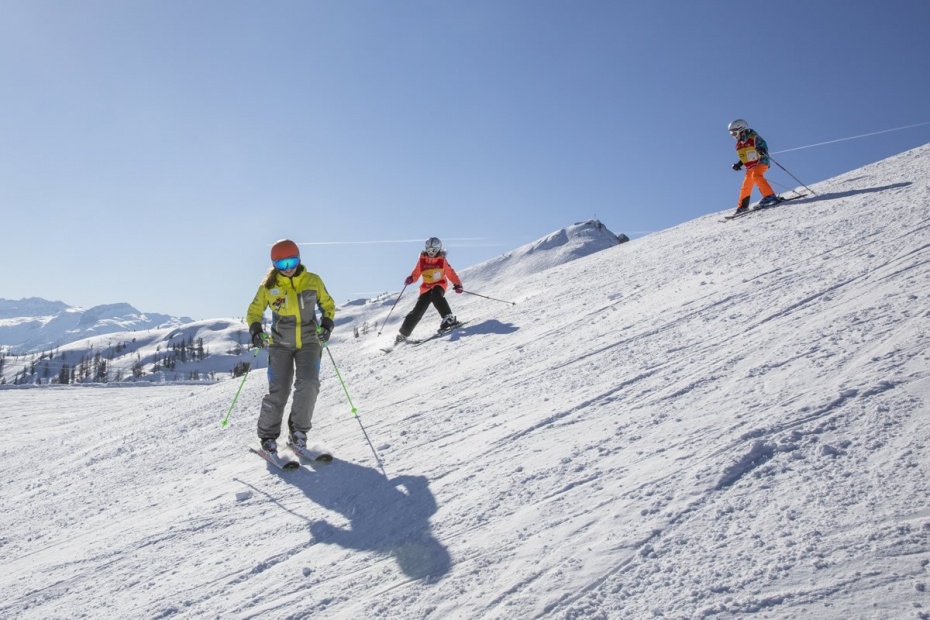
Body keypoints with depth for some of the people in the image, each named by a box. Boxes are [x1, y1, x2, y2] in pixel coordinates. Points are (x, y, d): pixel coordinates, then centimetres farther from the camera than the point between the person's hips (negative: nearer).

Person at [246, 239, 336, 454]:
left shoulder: (313, 281, -3)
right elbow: (254, 311, 6)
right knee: (278, 392, -8)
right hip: (280, 345, 0)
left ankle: (298, 431, 1)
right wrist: (255, 329, -13)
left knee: (308, 384, -18)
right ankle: (268, 436, 10)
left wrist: (327, 323, -8)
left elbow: (328, 304, 10)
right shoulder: (268, 286, -4)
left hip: (309, 343, 1)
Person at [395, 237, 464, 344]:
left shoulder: (442, 261, -6)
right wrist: (411, 279, -20)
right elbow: (416, 273, 2)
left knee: (435, 295, -38)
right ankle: (403, 333, 2)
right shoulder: (422, 260, -2)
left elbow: (451, 273, -7)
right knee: (418, 309, -6)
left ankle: (448, 318, -36)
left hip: (440, 284, -2)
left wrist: (457, 285, -22)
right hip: (426, 287, 2)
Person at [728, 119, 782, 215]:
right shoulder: (739, 145, 14)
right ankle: (742, 207, 18)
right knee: (746, 186, 7)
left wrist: (762, 150, -39)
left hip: (761, 162, -8)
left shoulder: (753, 138, -9)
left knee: (756, 176, -32)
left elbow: (763, 145, -18)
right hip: (750, 167, 8)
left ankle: (770, 196, -39)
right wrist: (738, 164, 9)